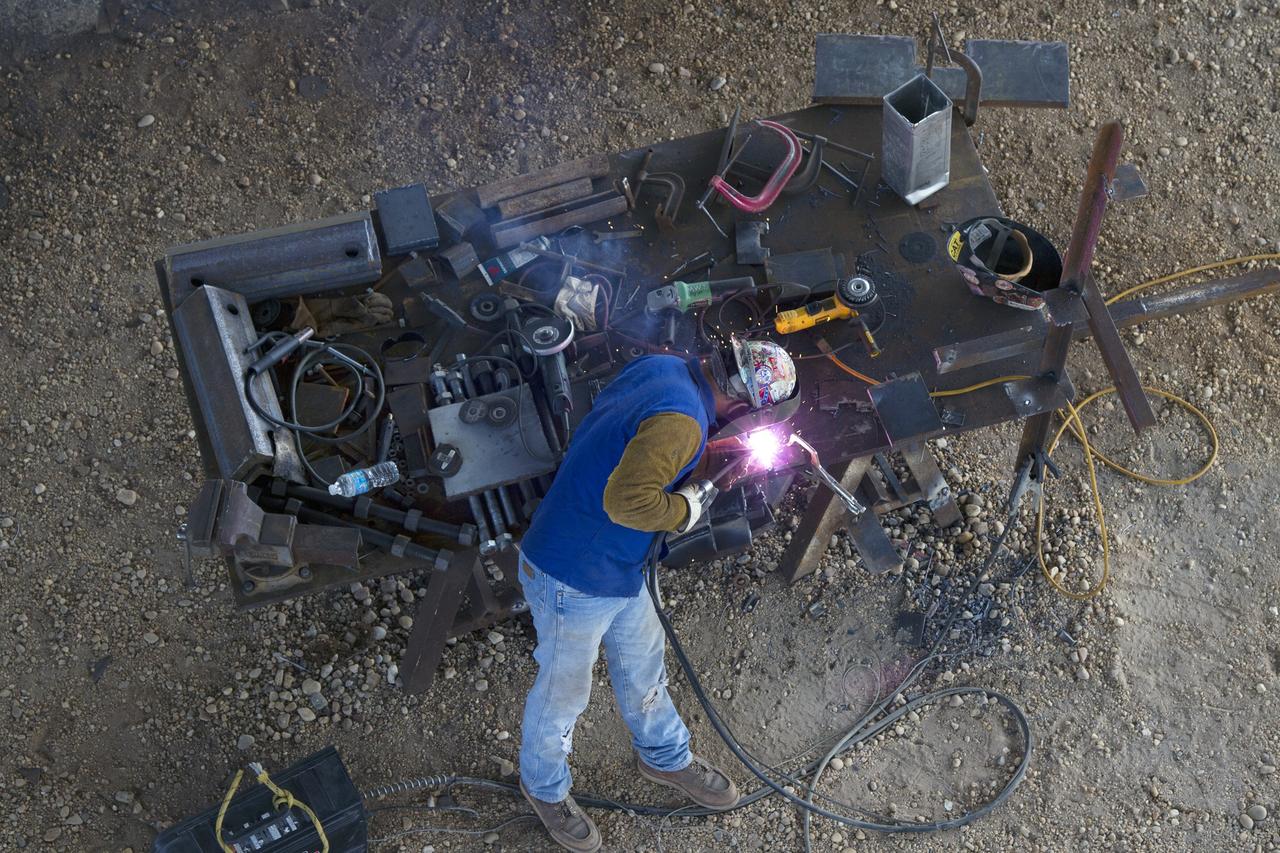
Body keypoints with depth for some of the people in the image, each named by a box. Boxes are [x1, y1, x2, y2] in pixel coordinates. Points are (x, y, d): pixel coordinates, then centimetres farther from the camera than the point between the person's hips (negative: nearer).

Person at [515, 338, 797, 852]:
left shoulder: (662, 367, -5)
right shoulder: (681, 421, -32)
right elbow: (626, 499, -38)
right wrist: (683, 510, -19)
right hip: (573, 579, -9)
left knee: (643, 665, 27)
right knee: (563, 690, 16)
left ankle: (665, 757, 51)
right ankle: (544, 786, 42)